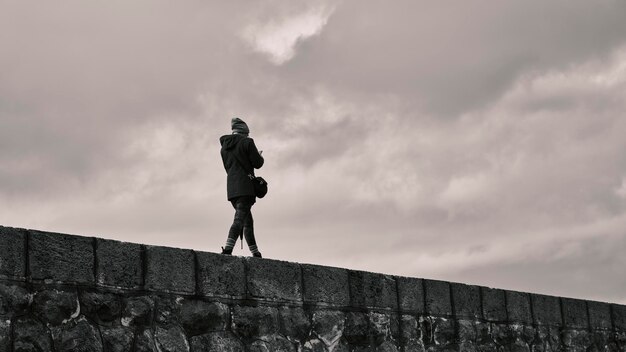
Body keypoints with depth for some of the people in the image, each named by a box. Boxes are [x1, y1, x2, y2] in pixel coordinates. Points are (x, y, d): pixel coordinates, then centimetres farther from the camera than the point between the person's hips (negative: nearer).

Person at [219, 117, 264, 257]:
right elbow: (257, 163, -5)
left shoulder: (224, 146, 16)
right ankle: (228, 249, -32)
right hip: (245, 186, -7)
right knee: (240, 218, -16)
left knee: (248, 220, 15)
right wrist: (260, 157, 18)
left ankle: (255, 253, 18)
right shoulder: (247, 142, -4)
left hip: (231, 187, 7)